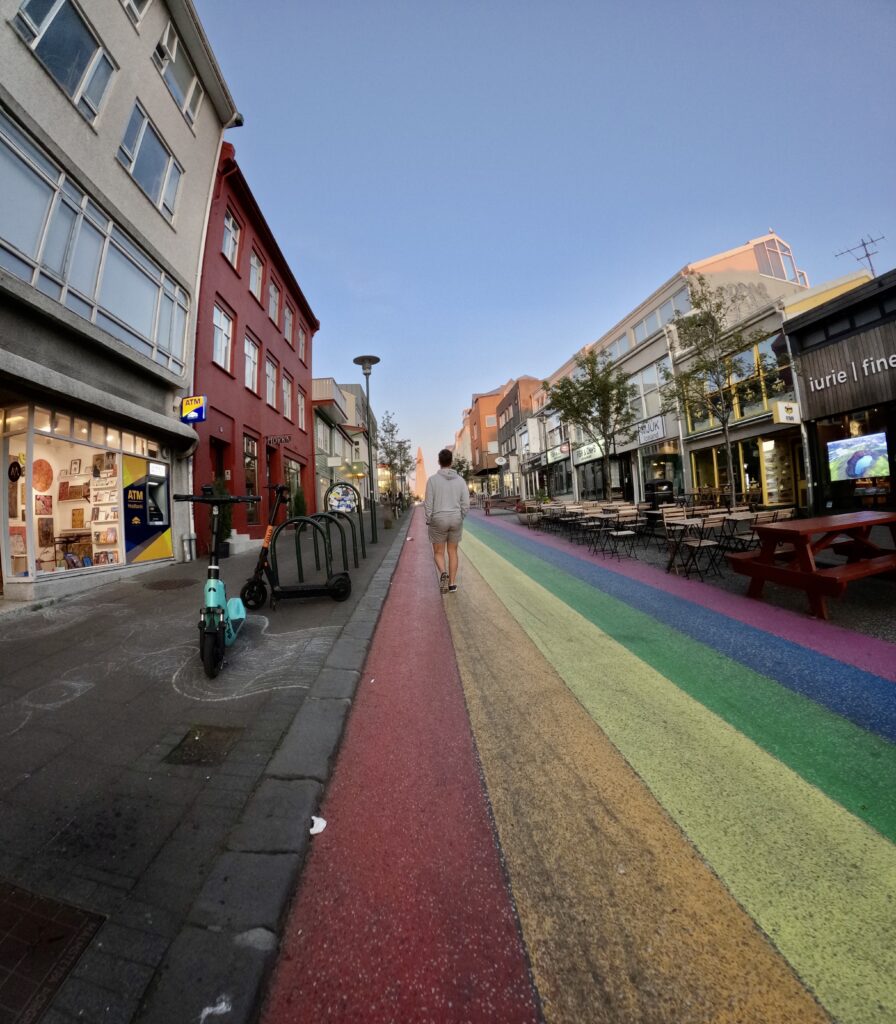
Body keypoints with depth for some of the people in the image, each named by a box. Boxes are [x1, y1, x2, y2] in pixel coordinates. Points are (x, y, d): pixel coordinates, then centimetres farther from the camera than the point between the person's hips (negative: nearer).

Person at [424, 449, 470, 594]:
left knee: (438, 553, 11)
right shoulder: (460, 480, -1)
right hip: (455, 521, 3)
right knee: (452, 552, 16)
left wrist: (428, 522, 2)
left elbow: (428, 504, -9)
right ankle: (452, 584, 14)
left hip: (438, 522, -2)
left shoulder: (432, 479, -8)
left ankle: (443, 573, -18)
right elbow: (465, 504, -2)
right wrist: (459, 519, 14)